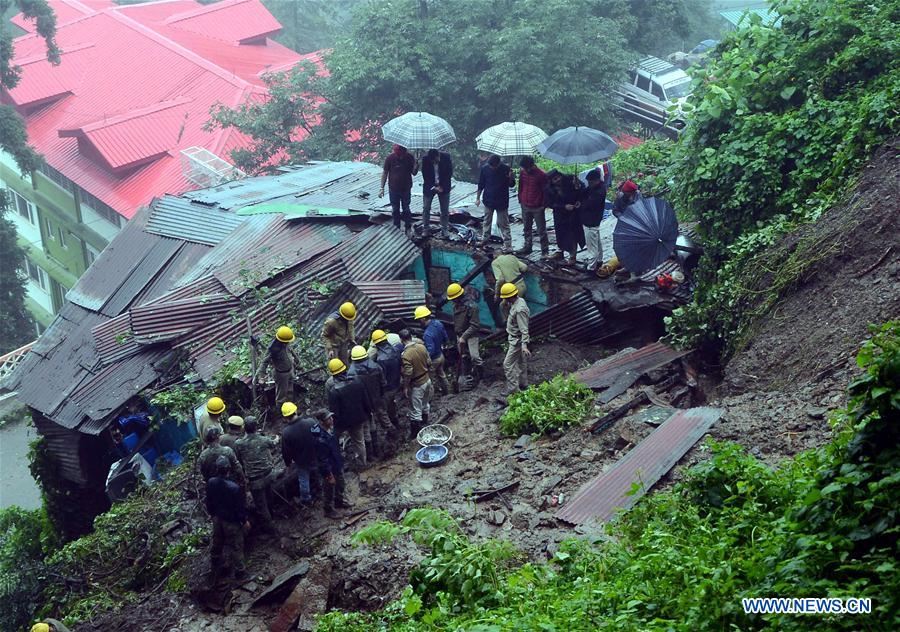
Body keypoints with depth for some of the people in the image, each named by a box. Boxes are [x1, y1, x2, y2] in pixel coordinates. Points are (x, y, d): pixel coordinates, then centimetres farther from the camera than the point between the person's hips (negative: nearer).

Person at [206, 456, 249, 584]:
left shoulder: (211, 483, -17)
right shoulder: (234, 488, -33)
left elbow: (209, 502, -1)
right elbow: (240, 507, -21)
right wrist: (245, 521, -4)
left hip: (217, 519, 5)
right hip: (231, 521, -5)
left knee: (217, 543, 26)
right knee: (236, 546, 14)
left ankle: (215, 567, 45)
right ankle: (239, 571, 28)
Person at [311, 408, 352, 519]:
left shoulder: (331, 428, -11)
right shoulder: (320, 439, -38)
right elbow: (323, 460, -29)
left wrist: (340, 459, 20)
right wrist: (329, 476, -20)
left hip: (338, 465, 8)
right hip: (330, 469, -8)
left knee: (341, 485, 29)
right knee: (330, 490, 16)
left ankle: (340, 501, 54)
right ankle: (329, 510, 38)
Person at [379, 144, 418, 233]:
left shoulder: (409, 157, -11)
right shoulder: (390, 158, -14)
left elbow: (414, 173, -3)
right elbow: (385, 173, -4)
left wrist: (416, 166, -26)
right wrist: (382, 188, -5)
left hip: (406, 188, 0)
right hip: (394, 188, 0)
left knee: (406, 209, 7)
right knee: (395, 210, 12)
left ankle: (408, 229, 18)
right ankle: (396, 228, 25)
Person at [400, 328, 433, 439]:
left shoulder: (405, 355, -28)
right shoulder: (421, 347, -8)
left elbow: (408, 374, -27)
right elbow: (429, 362, 3)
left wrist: (405, 387, -13)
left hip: (417, 385, -7)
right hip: (427, 380, 7)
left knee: (415, 411, 8)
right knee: (425, 404, 27)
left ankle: (415, 433, 20)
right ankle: (425, 423, 48)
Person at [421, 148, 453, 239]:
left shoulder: (446, 157, -16)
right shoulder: (425, 159, -16)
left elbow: (449, 173, -8)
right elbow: (425, 176, -10)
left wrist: (442, 186, -15)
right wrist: (434, 187, -19)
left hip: (443, 187, 0)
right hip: (429, 186, 0)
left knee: (445, 210, 1)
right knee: (426, 208, 0)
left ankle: (445, 230, 9)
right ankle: (426, 229, 13)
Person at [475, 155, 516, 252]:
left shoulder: (506, 169, -15)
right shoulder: (485, 169, -8)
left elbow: (511, 185, -6)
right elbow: (481, 185, 3)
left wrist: (511, 178, -28)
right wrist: (478, 198, 4)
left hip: (502, 202, -3)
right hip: (488, 200, 3)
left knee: (503, 224, -1)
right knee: (487, 221, 20)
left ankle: (508, 245, 2)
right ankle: (485, 239, 38)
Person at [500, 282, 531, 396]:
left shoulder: (519, 309, -31)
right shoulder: (519, 300, -1)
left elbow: (524, 329, -32)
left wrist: (524, 345, -36)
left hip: (517, 340, -10)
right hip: (515, 338, 10)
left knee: (508, 364, -7)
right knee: (521, 362, 22)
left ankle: (513, 390, -3)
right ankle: (523, 385, 36)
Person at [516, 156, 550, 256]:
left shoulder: (541, 174, -16)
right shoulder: (522, 172, 0)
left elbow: (545, 191, -10)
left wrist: (543, 205, -8)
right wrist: (520, 199, 13)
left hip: (537, 207, -6)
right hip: (525, 206, 6)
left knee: (541, 230, 0)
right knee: (527, 229, 16)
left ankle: (545, 251, 4)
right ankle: (527, 247, 27)